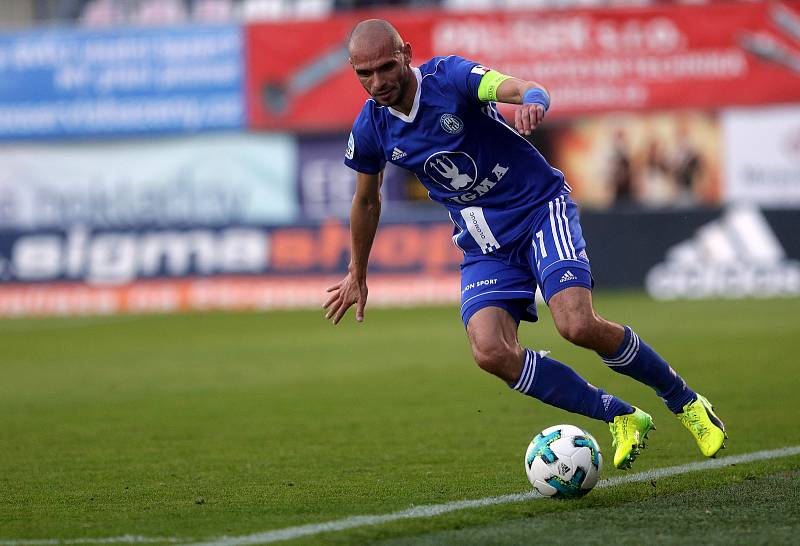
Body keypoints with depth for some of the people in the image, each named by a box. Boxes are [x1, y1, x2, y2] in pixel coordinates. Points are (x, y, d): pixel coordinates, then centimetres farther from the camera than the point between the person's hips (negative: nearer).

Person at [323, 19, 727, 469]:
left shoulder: (450, 77, -16)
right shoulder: (371, 130, -2)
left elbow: (522, 89, -35)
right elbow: (367, 200, 17)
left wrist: (533, 101, -60)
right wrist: (357, 275, 26)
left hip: (540, 208, -4)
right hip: (484, 243, 4)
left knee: (579, 325, -26)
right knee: (492, 353, -21)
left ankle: (685, 401, -1)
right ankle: (621, 417, -7)